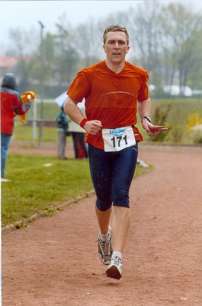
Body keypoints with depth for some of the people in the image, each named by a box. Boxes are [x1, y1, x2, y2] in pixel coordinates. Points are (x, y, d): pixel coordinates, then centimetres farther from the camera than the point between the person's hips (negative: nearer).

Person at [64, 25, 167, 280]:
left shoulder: (139, 75, 3)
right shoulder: (90, 75, -5)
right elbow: (69, 103, 1)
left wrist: (146, 120, 1)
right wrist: (84, 123, -17)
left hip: (127, 143, 0)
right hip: (98, 143, 0)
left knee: (120, 197, -14)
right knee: (104, 199, 11)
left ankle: (117, 258, -20)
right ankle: (104, 236, 44)